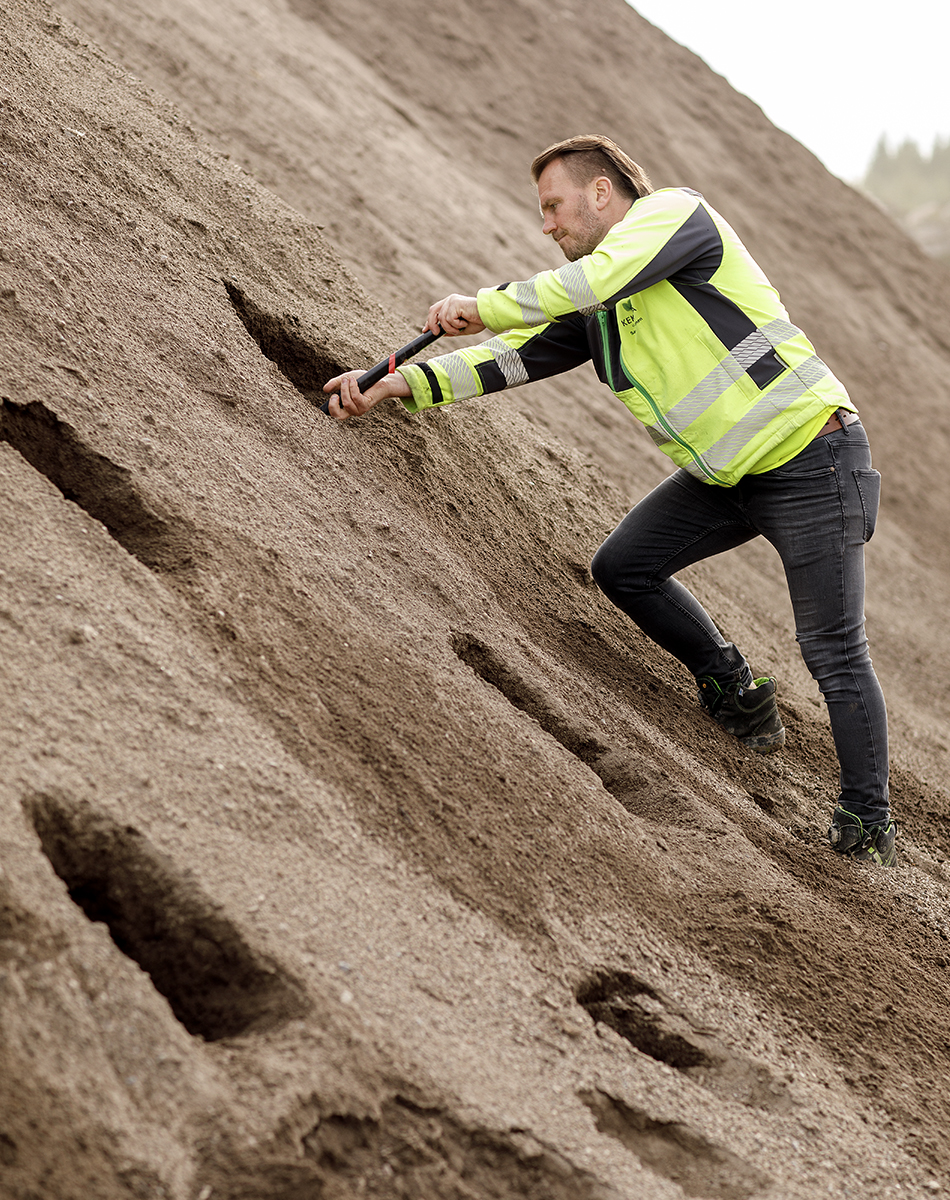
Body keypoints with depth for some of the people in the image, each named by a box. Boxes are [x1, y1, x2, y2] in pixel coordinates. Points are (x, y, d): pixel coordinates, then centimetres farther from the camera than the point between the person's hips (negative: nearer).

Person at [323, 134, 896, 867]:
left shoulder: (676, 213, -12)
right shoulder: (590, 308, 11)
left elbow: (592, 280, -27)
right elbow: (516, 357, 5)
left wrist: (485, 306, -17)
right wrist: (404, 383, -6)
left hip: (811, 458, -9)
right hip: (728, 475, 9)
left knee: (834, 650, -7)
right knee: (624, 567, 5)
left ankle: (869, 825, 4)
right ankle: (738, 698, 21)